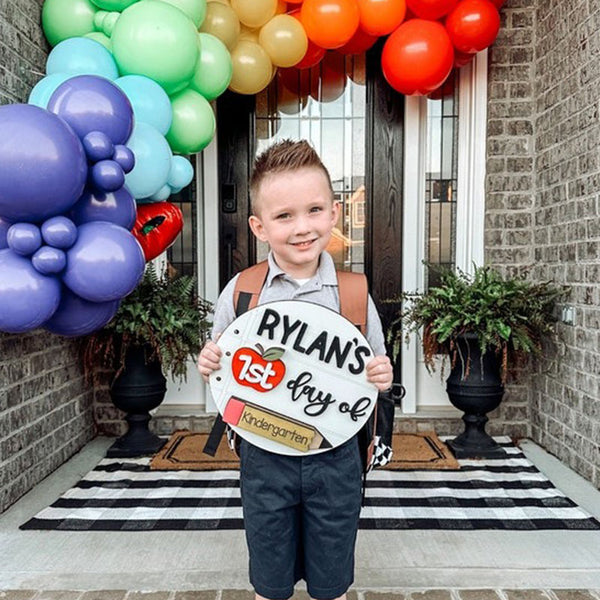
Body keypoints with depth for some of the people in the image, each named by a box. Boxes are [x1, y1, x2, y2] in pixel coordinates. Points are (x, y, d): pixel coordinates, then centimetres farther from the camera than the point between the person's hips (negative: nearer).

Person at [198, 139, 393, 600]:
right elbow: (222, 370, 4)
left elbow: (375, 369, 4)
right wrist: (209, 367, -17)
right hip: (265, 456, 0)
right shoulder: (240, 293, -7)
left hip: (335, 457, 0)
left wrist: (381, 378, -18)